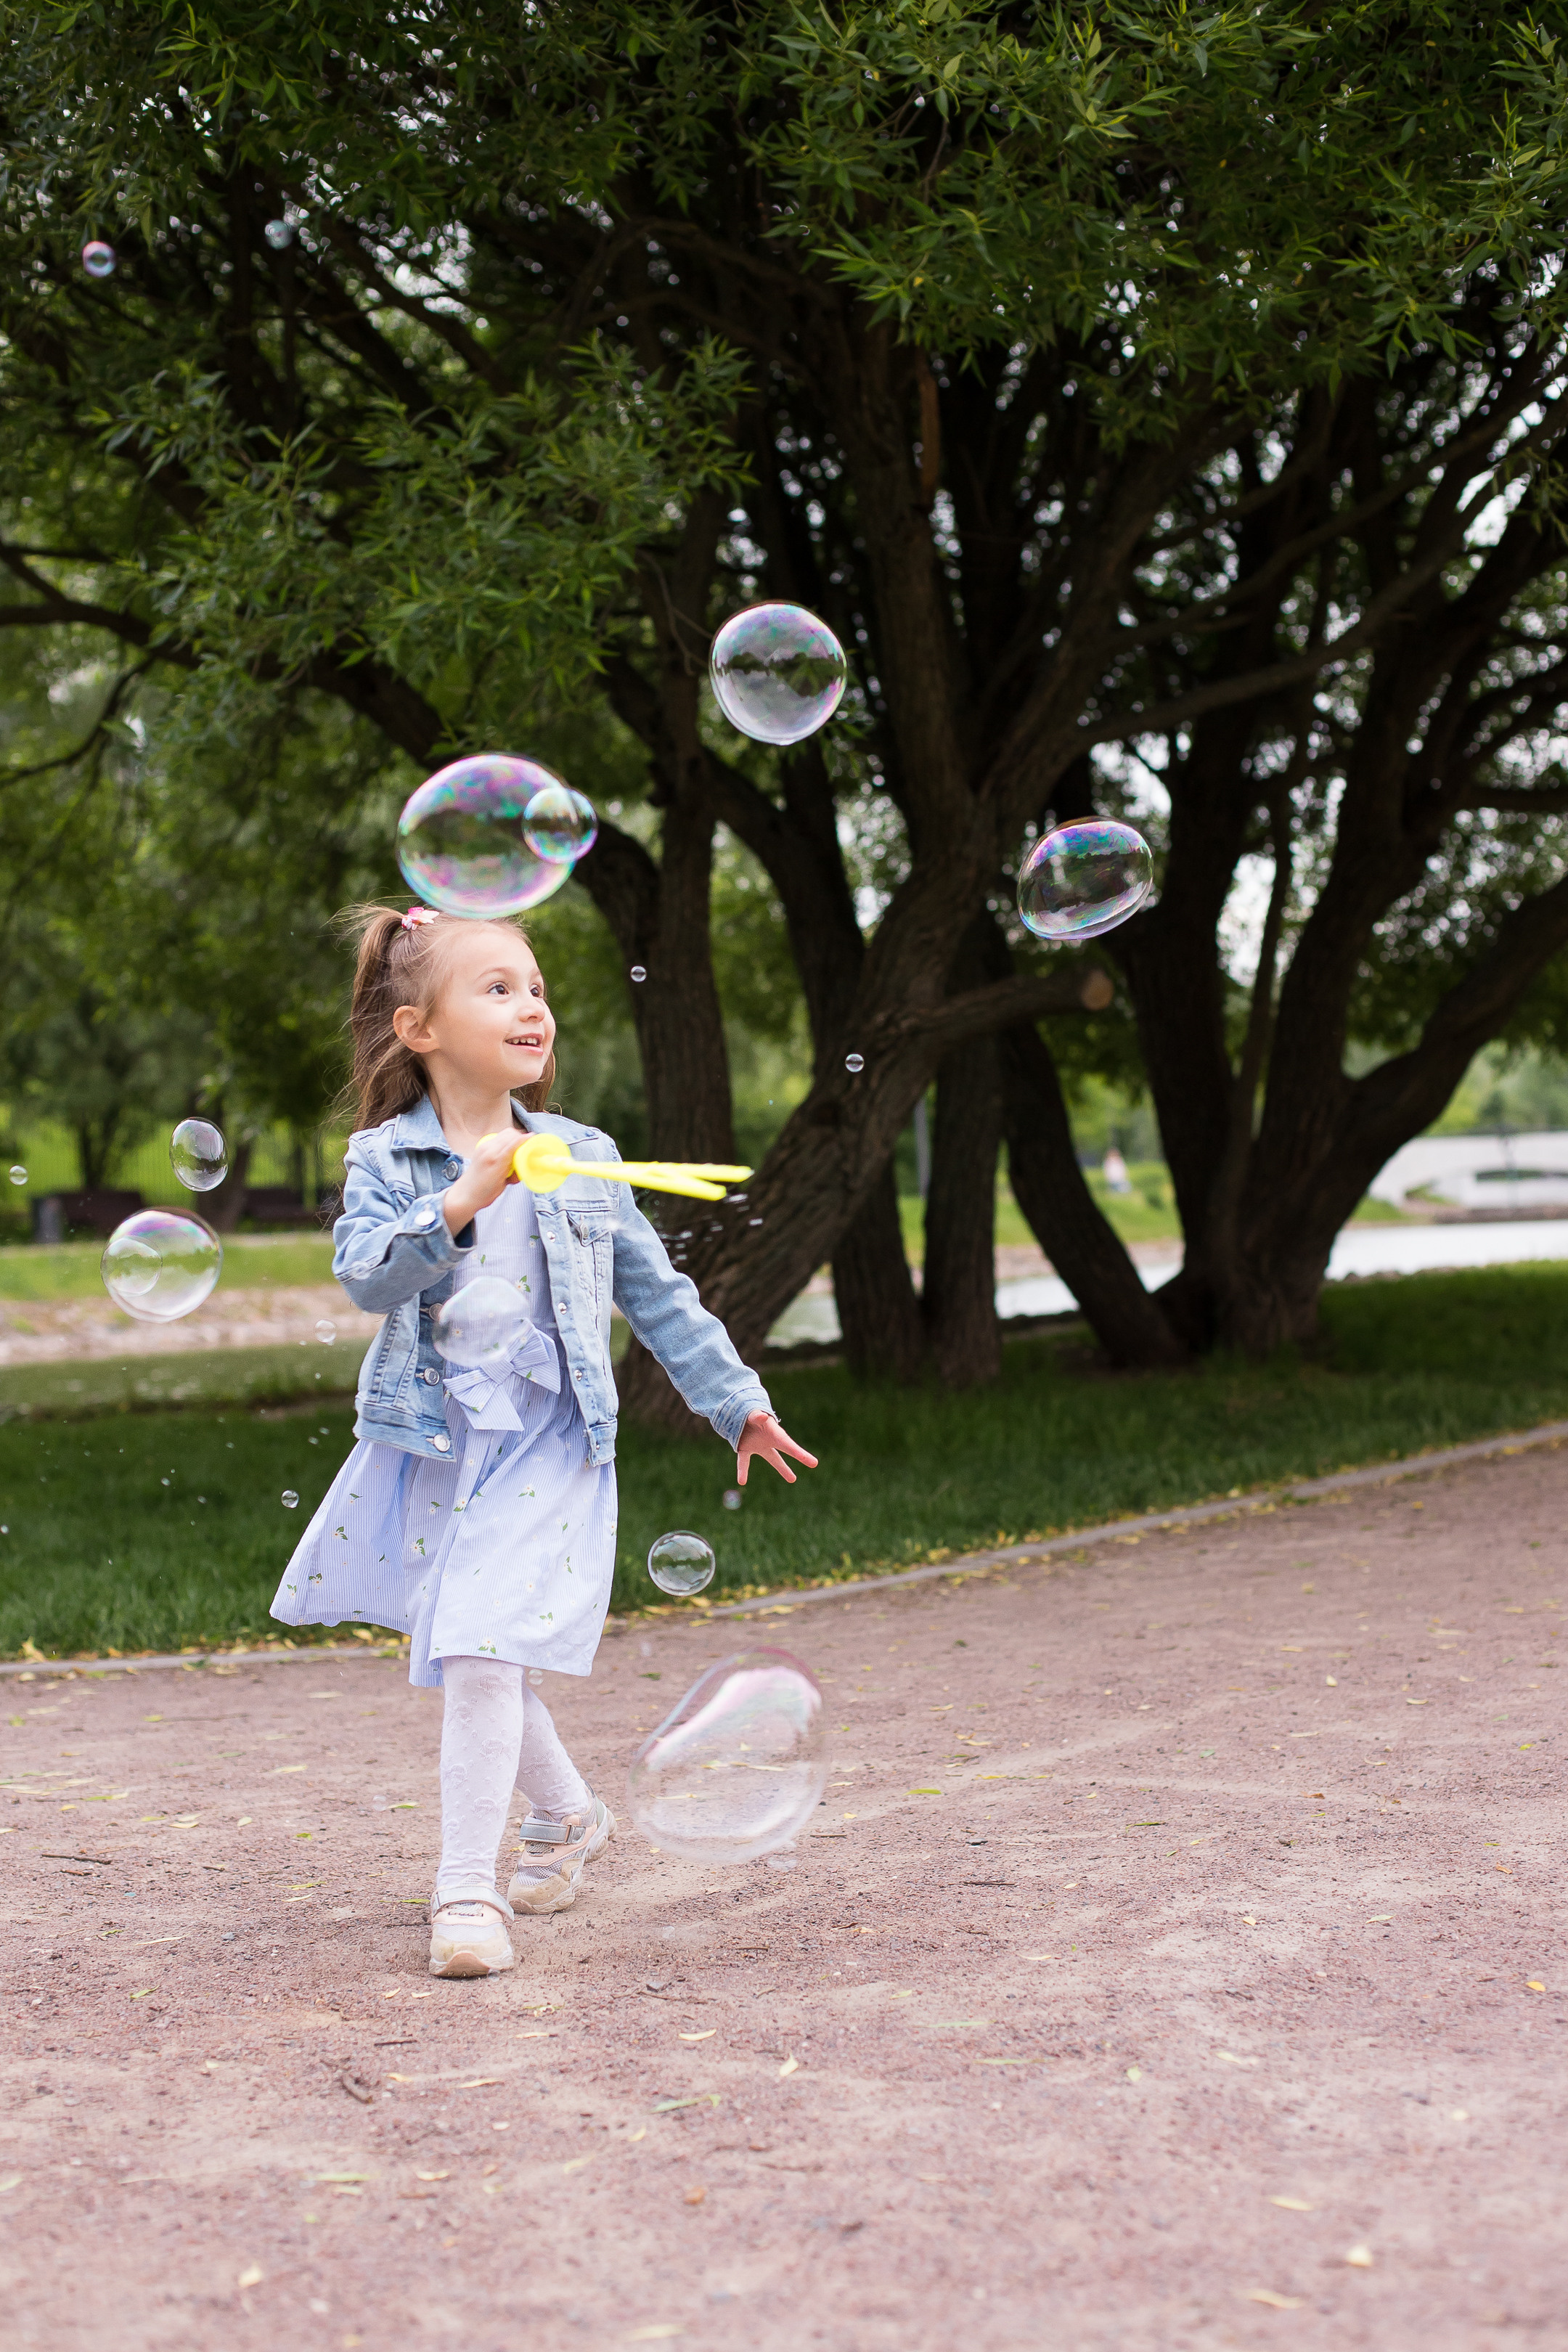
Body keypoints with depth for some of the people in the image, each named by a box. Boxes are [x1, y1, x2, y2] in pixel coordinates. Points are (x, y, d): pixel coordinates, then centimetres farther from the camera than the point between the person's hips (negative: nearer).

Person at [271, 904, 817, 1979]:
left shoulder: (582, 1157, 3)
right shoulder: (386, 1159, -2)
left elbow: (658, 1294, 11)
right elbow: (367, 1276, -20)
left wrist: (739, 1404, 13)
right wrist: (463, 1196, -32)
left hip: (547, 1447, -2)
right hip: (433, 1442, 2)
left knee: (483, 1652, -15)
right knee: (470, 1657, 15)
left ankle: (468, 1888, -7)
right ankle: (569, 1814, 40)